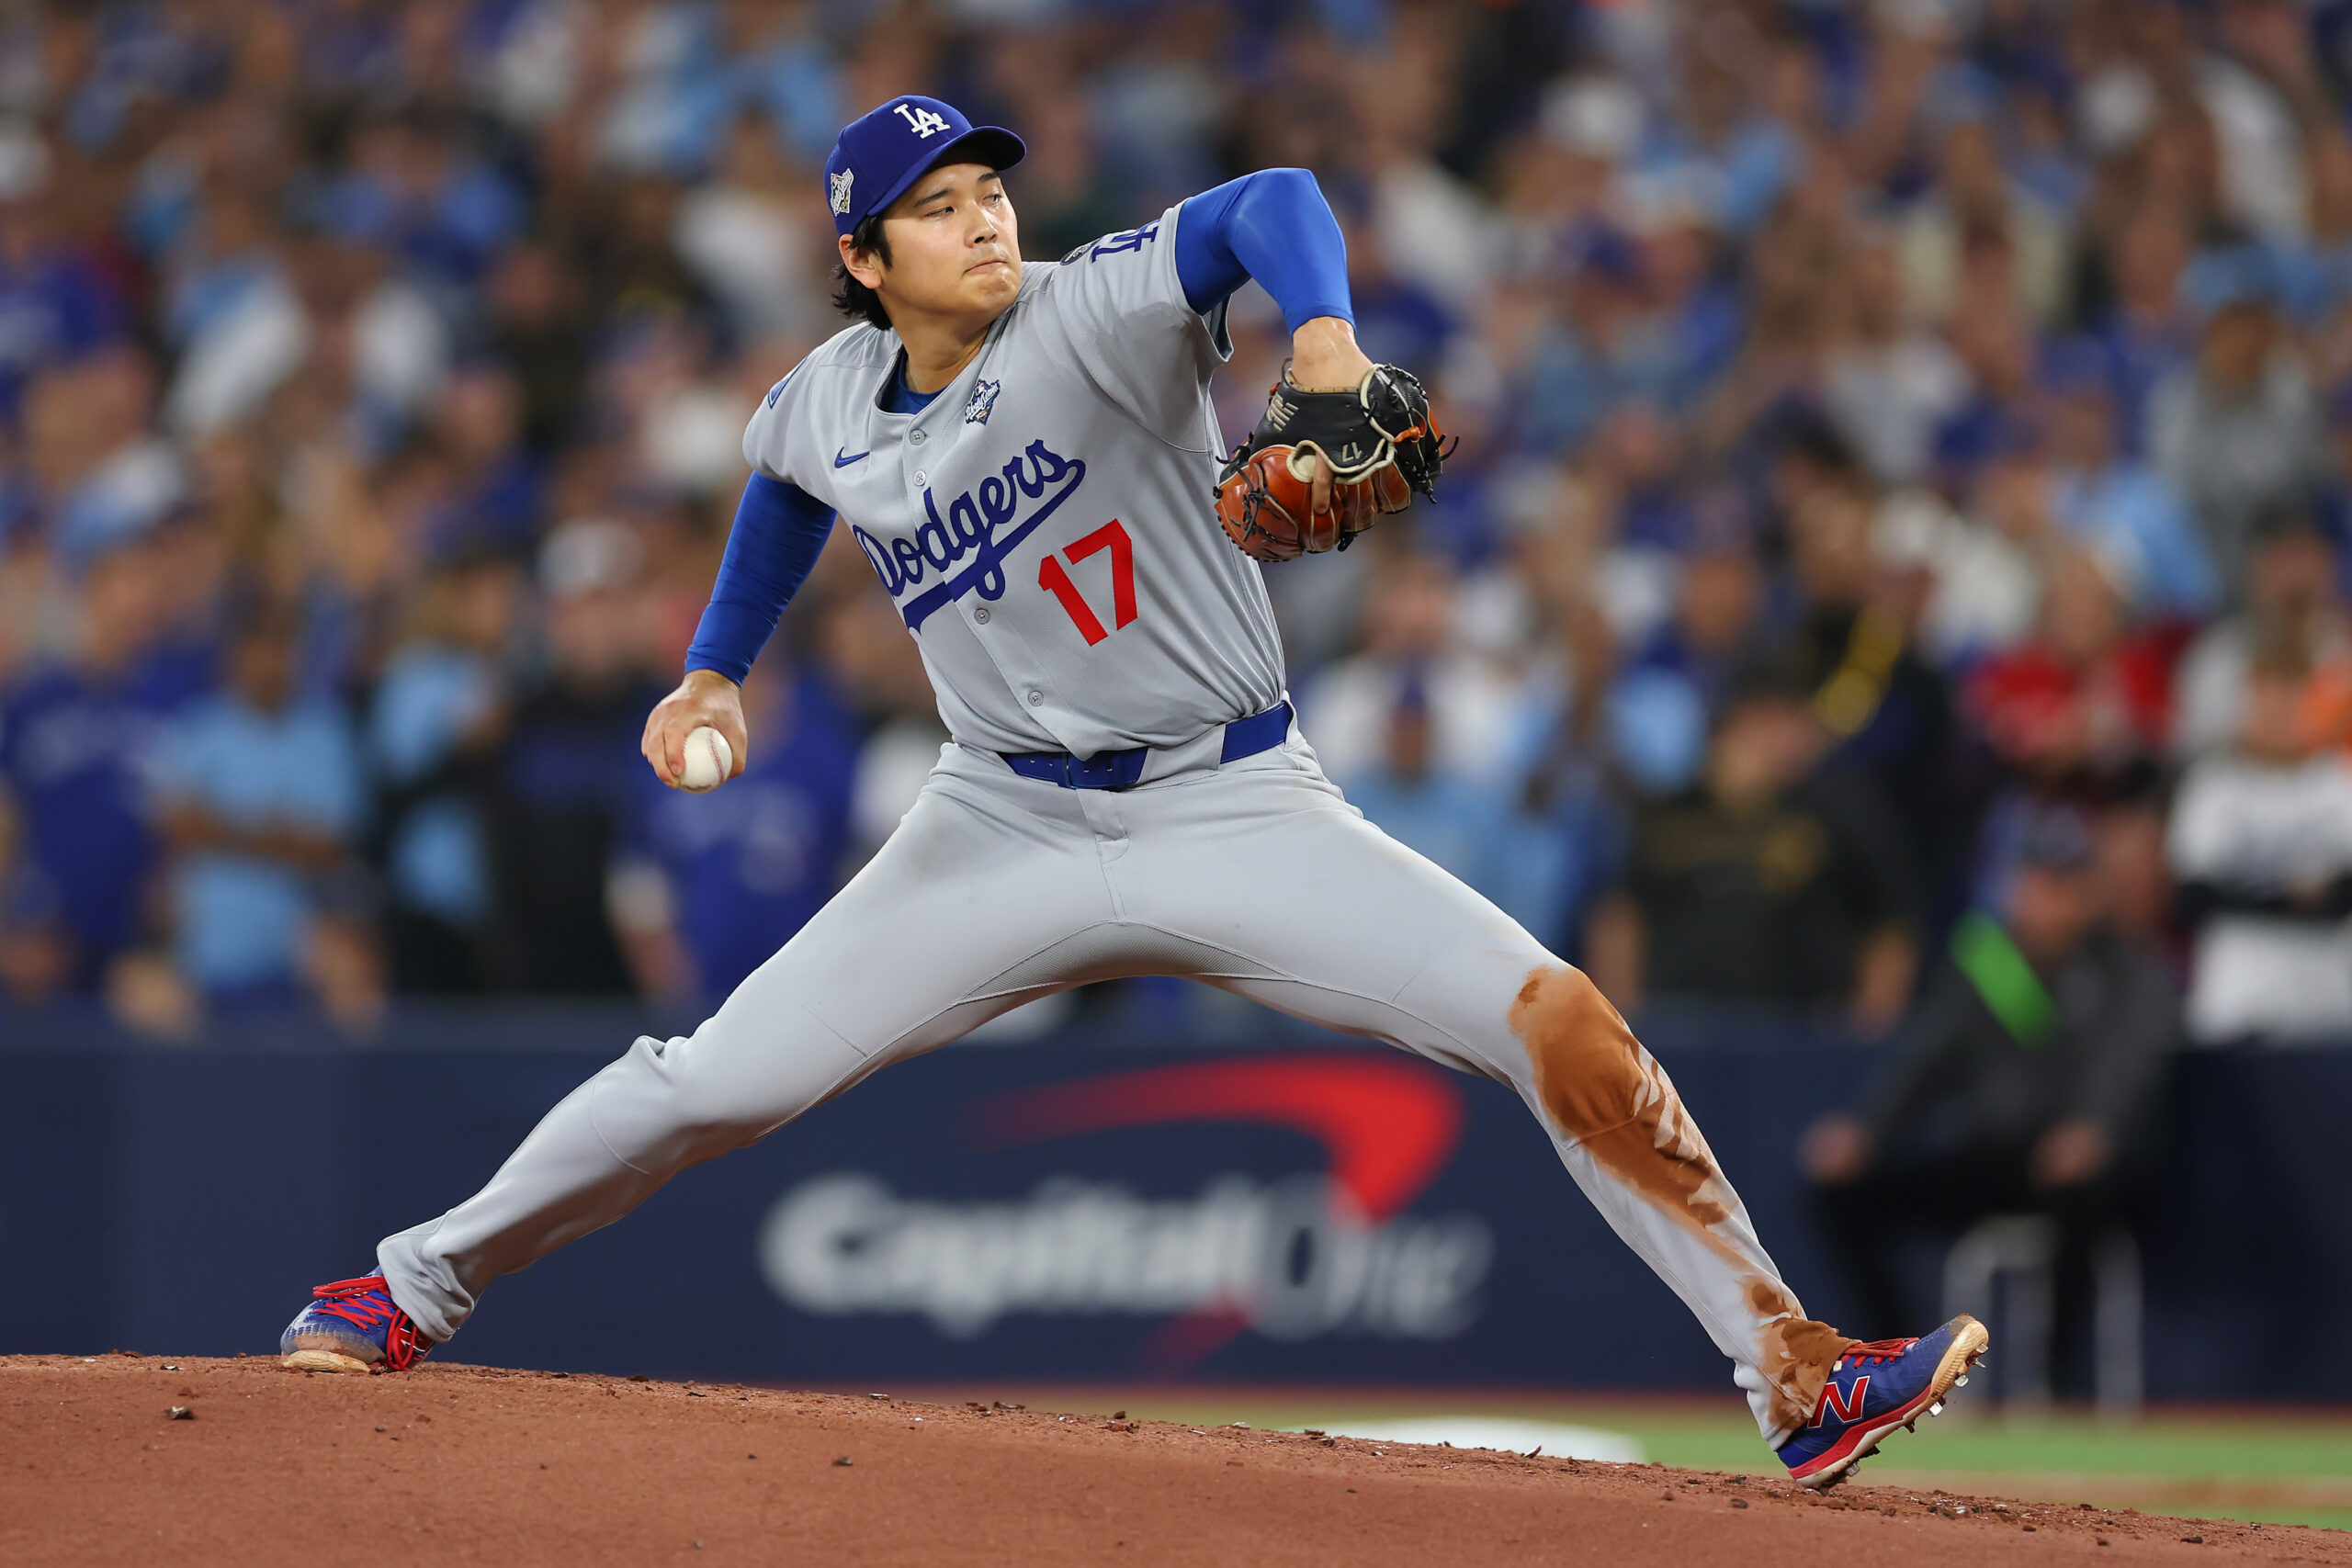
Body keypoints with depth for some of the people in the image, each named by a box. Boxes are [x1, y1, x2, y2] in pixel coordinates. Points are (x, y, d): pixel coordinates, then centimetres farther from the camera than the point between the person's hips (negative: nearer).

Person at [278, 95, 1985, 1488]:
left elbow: (1269, 206, -36)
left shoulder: (1095, 315, -16)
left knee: (1561, 1027, -19)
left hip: (1236, 810, -3)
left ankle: (1795, 1376, -15)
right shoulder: (823, 407, 0)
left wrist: (1327, 348, -56)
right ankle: (410, 1292, 18)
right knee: (717, 1080, -3)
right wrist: (716, 669, 22)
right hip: (1010, 825, 3)